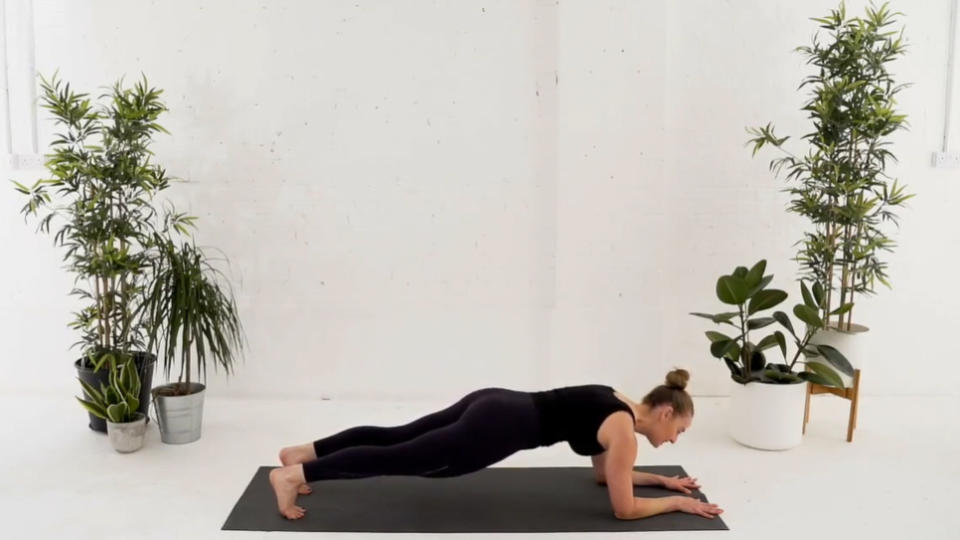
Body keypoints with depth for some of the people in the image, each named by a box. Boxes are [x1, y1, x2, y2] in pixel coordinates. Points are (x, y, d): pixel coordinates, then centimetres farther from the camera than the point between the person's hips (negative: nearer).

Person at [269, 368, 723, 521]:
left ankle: (303, 452, 18)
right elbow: (624, 508, -4)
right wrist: (677, 502, 7)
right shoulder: (624, 427, -6)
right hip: (495, 428, -8)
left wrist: (661, 479, 30)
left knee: (394, 437, 13)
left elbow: (604, 473, 32)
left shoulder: (615, 406, 19)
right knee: (400, 459, -6)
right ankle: (293, 475, -5)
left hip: (491, 404, 8)